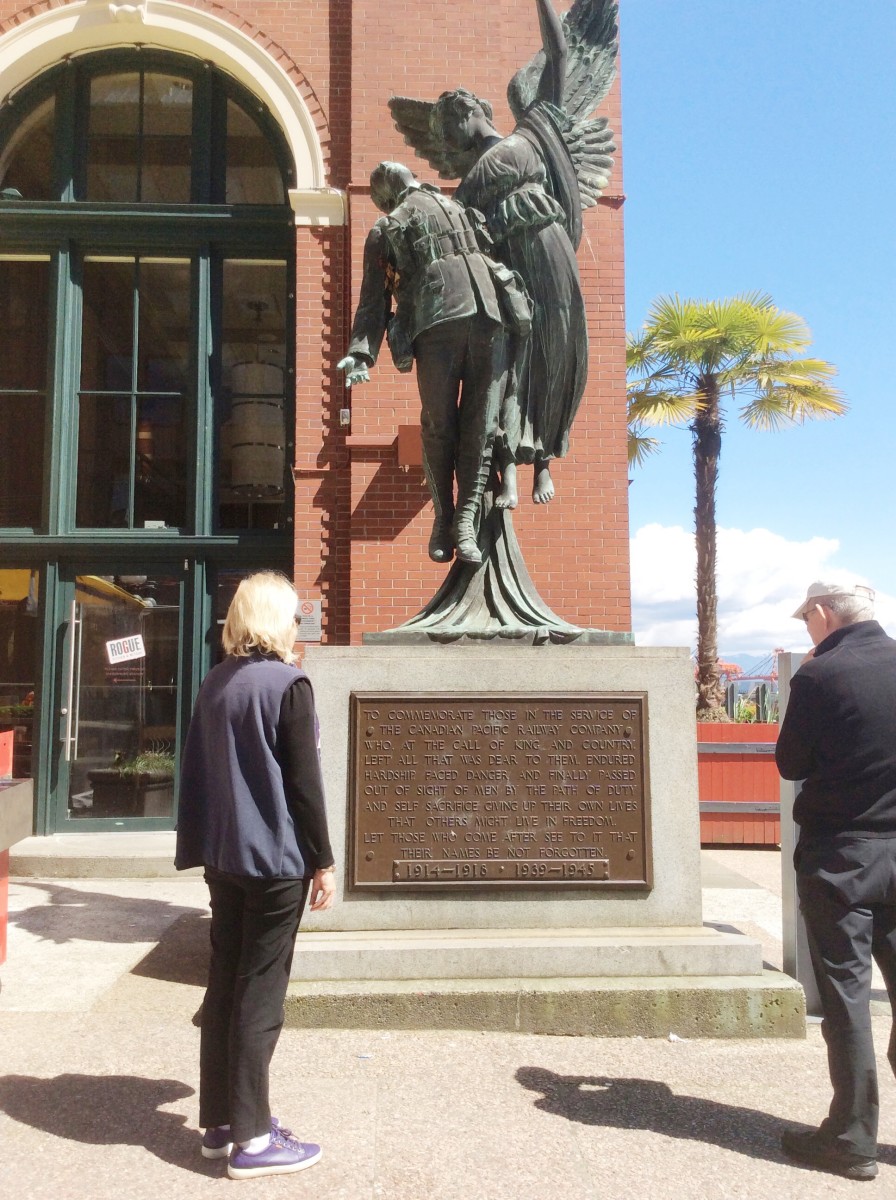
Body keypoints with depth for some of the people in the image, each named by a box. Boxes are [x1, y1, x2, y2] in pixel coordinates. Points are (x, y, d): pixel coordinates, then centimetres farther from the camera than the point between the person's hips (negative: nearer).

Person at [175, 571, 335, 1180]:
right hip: (275, 859, -7)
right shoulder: (288, 684, -13)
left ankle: (220, 1121, 25)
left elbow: (196, 770, 12)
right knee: (261, 993, 1)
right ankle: (251, 1138, 10)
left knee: (224, 985, 14)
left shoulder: (214, 683, 7)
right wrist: (323, 862, -6)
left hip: (223, 856, 7)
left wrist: (201, 846, 19)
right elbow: (305, 782, -14)